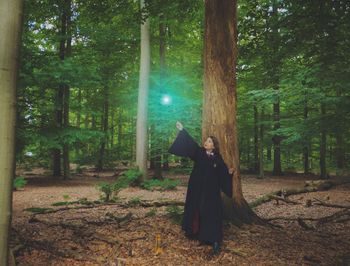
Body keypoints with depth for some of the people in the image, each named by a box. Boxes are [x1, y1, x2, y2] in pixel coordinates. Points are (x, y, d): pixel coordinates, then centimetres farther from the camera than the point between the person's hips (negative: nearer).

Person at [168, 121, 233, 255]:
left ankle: (215, 241, -3)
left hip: (211, 190, -2)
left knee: (211, 213, -4)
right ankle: (195, 231, 31)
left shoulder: (217, 158, 0)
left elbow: (223, 172, 3)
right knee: (195, 209, 11)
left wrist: (229, 172, -18)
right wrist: (182, 130, -10)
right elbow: (190, 142, -4)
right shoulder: (199, 152, 1)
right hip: (197, 188, 2)